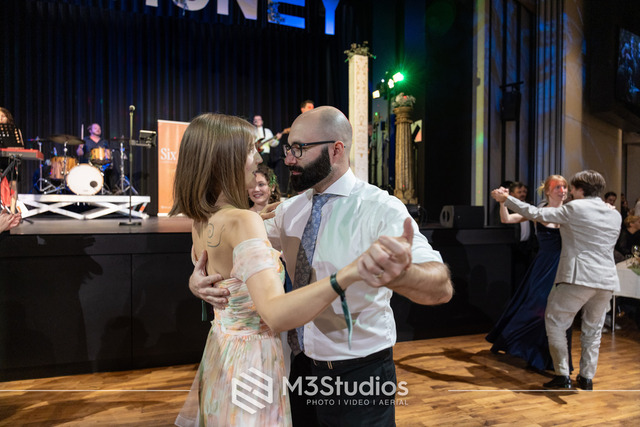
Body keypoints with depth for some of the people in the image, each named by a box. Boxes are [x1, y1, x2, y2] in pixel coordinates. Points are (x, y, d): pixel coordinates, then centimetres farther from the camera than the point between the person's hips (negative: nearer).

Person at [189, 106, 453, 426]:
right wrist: (198, 274, -17)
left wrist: (398, 275, -51)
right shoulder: (290, 209, 0)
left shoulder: (382, 209, -19)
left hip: (358, 374, -5)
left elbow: (441, 287, -29)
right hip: (300, 364, 5)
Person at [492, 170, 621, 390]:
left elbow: (535, 213, -5)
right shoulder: (615, 214, 14)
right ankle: (586, 378, 21)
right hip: (607, 281, 7)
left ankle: (562, 375, 4)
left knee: (555, 322, 5)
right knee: (593, 329, 17)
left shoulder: (574, 208, -5)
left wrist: (506, 198, 3)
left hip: (579, 277, -6)